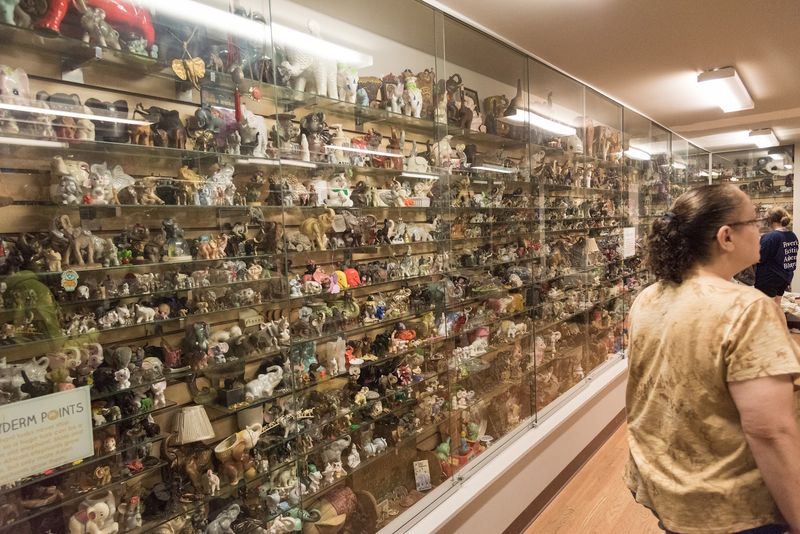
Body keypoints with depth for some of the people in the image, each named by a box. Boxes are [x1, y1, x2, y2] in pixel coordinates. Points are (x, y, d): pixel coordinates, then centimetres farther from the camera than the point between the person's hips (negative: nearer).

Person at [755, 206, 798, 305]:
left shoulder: (769, 237, -22)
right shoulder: (793, 236, 4)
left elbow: (759, 259, -19)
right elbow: (792, 257, 14)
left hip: (769, 278, -8)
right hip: (785, 277, 8)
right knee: (777, 306, 19)